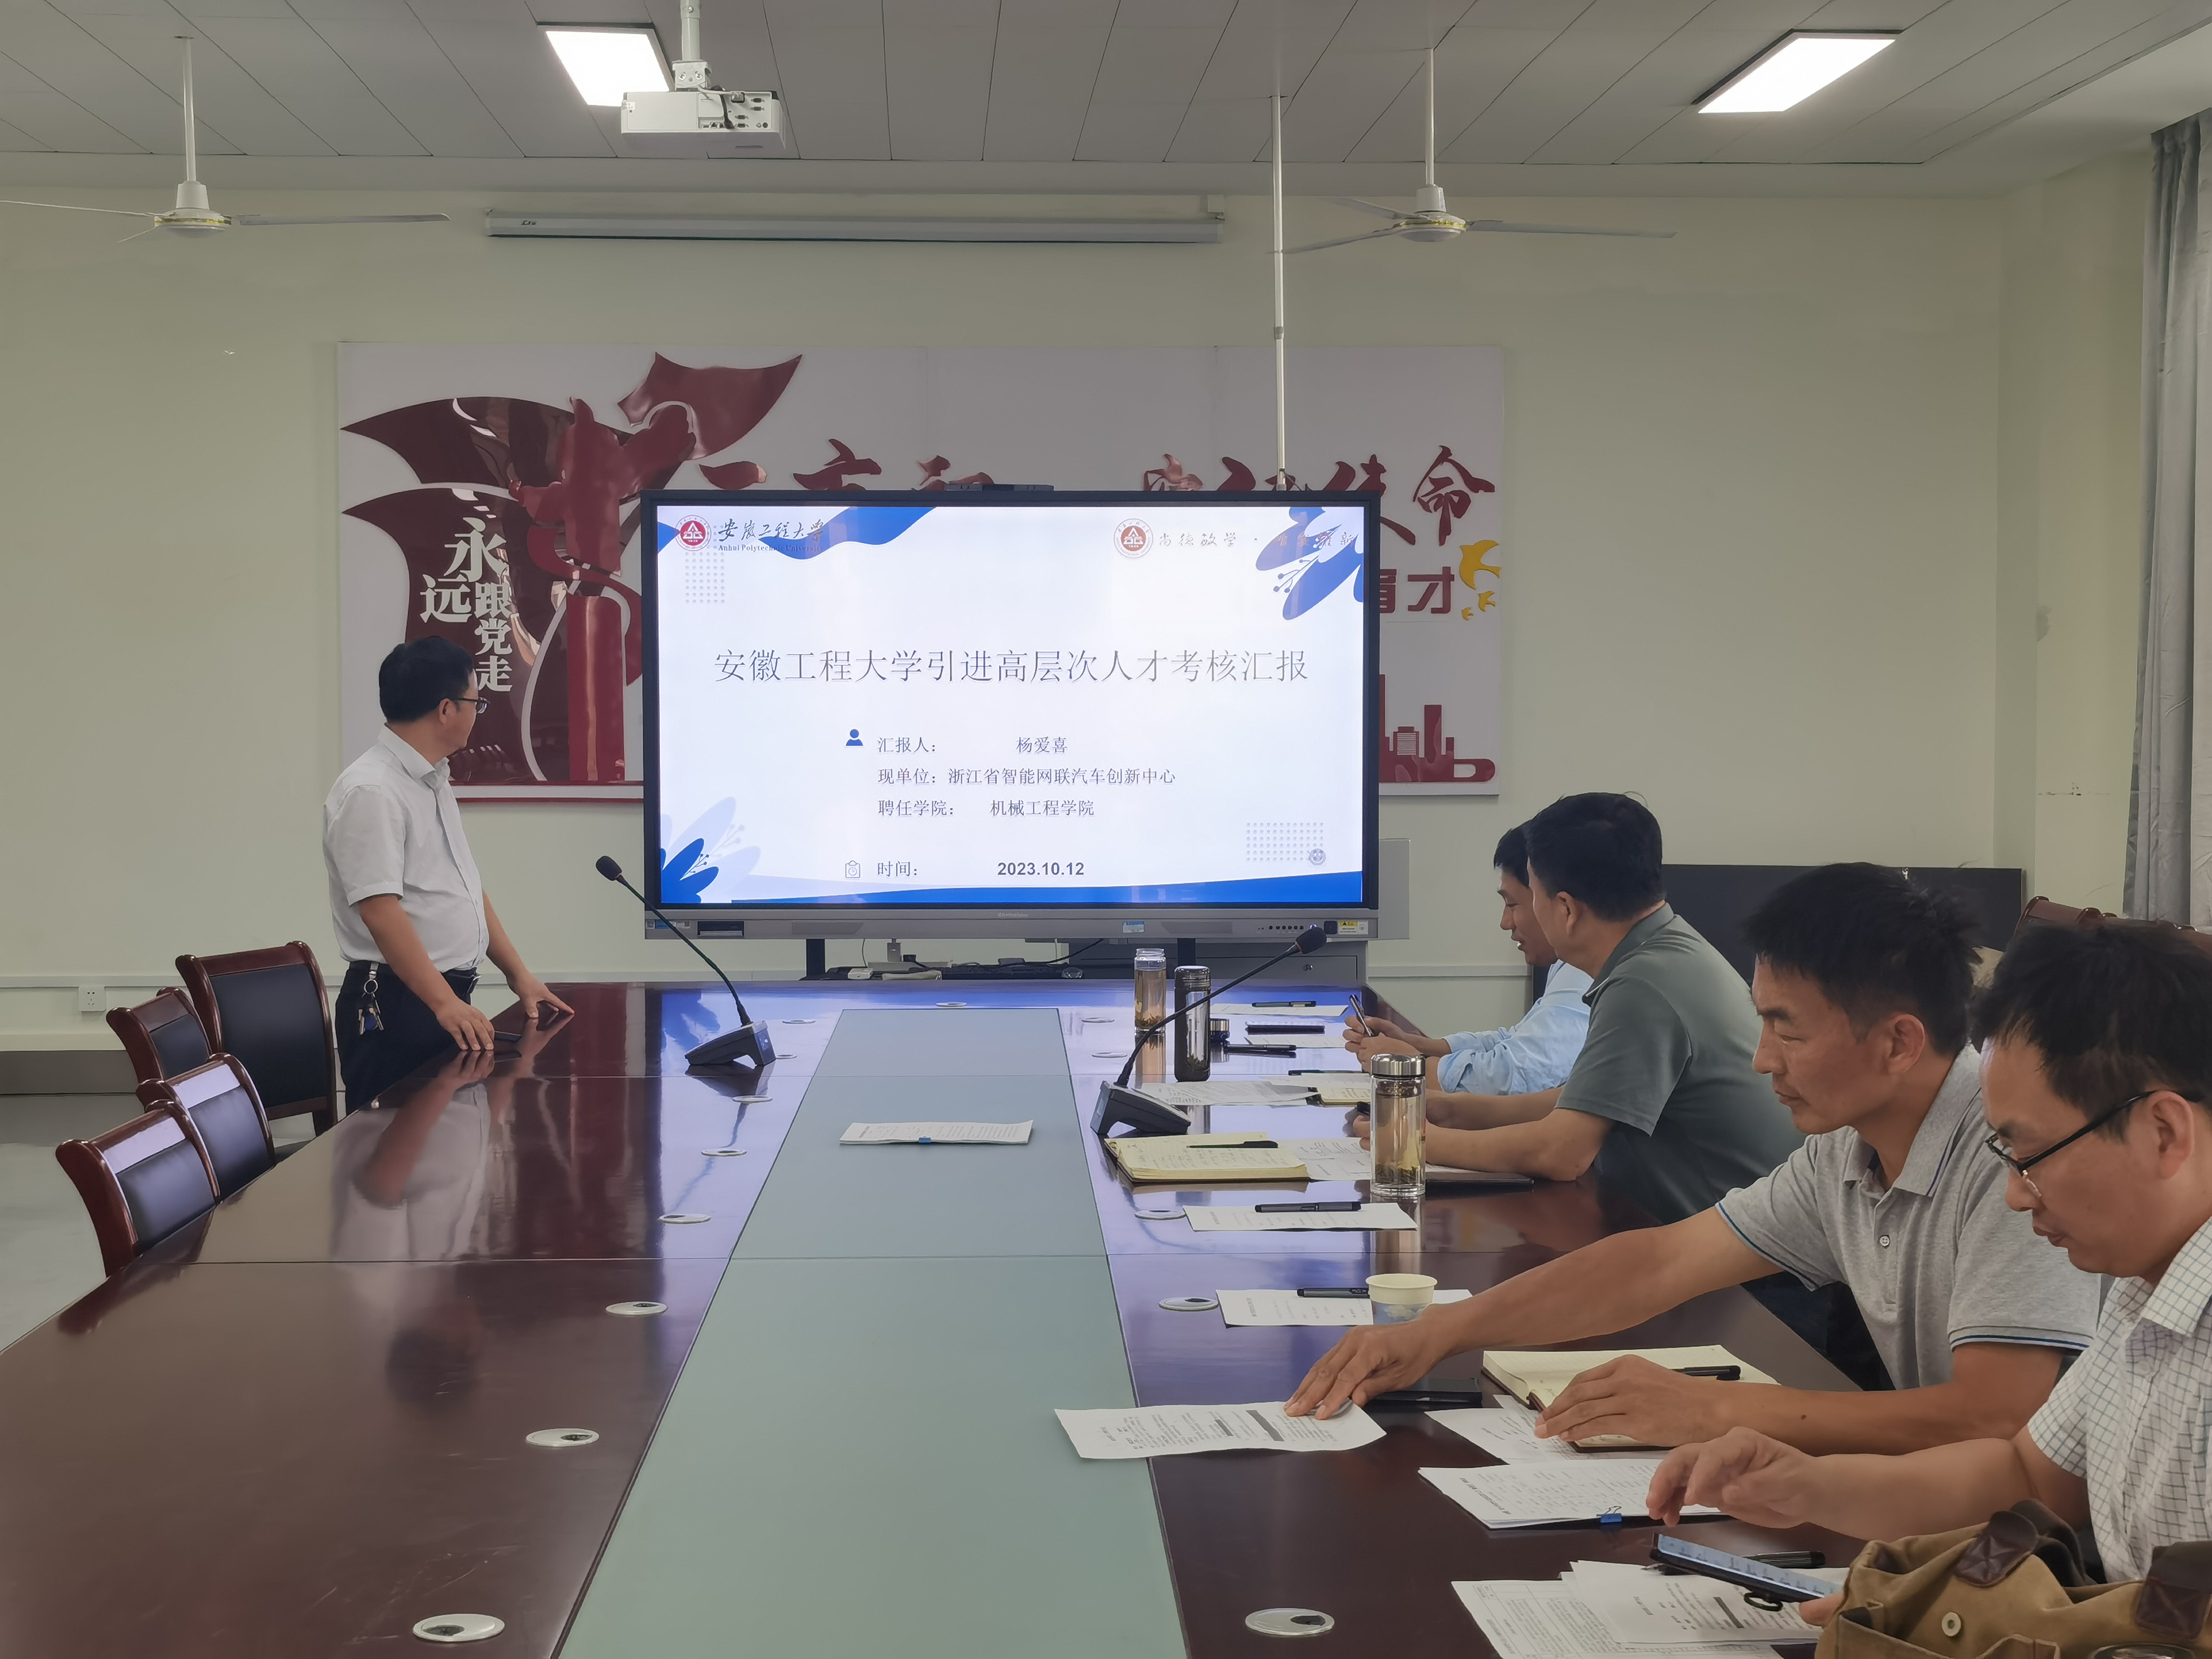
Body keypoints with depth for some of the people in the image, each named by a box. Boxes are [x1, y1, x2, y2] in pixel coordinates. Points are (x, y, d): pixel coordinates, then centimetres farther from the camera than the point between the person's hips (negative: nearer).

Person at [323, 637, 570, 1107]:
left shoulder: (434, 782, 14)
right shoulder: (371, 792, -16)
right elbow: (379, 910, -23)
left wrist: (518, 975, 17)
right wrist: (445, 1003, -26)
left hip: (450, 997, 9)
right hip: (396, 1006, -9)